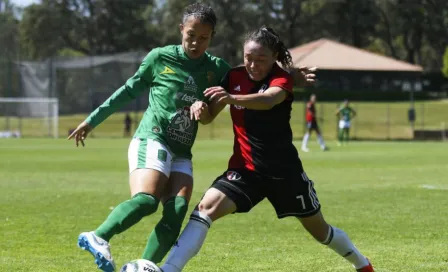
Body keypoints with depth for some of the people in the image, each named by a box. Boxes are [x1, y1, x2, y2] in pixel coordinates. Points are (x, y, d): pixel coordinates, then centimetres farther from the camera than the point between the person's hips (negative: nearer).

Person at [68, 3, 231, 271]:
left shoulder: (218, 70, 9)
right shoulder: (160, 57, 2)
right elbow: (129, 90, 12)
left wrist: (205, 109, -11)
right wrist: (92, 120, 15)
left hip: (181, 153, 4)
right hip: (152, 140, -4)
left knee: (176, 213, -17)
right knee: (146, 199, -30)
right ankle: (97, 238, -28)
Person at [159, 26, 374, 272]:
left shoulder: (281, 79, -14)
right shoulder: (234, 77, -2)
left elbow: (268, 100, -38)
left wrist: (232, 98, -57)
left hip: (284, 169, -2)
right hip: (245, 168, 2)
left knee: (318, 229, 14)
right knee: (206, 208, -24)